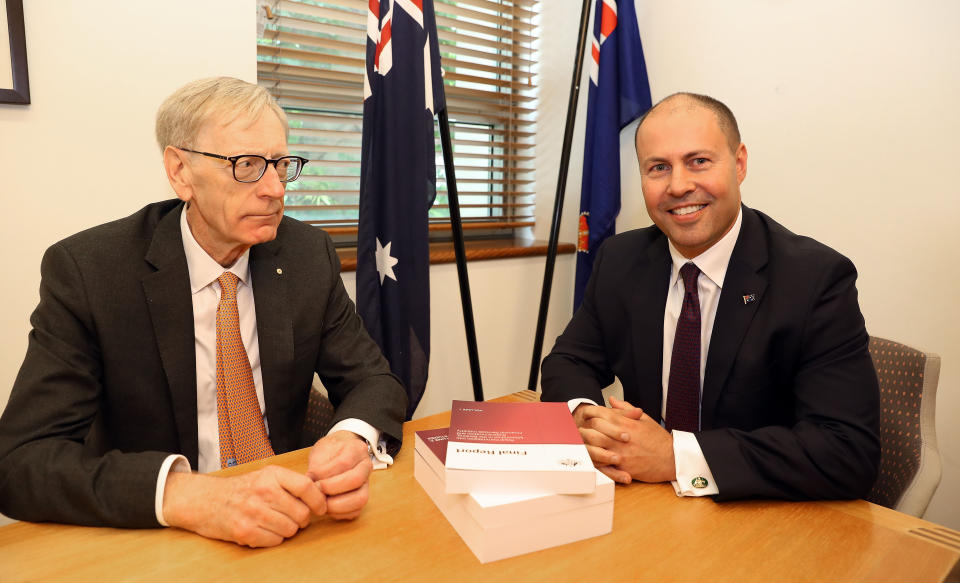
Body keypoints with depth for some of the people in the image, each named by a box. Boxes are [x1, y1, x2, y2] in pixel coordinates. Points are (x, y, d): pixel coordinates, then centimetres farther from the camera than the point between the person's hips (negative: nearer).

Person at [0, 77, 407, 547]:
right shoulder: (85, 270, -11)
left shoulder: (308, 255, -4)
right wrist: (181, 492, -33)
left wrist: (354, 439, -24)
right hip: (149, 536, -2)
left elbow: (373, 380, -2)